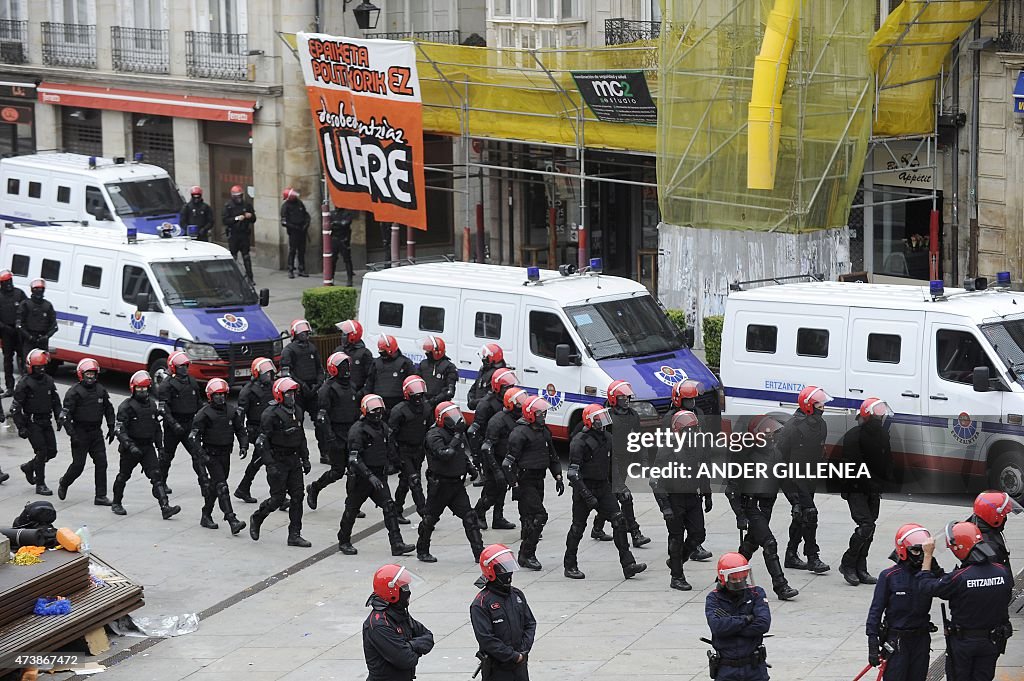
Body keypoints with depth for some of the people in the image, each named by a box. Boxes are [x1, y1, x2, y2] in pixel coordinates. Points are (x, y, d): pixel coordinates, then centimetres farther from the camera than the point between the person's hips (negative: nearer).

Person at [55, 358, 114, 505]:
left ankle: (100, 496, 2)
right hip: (80, 433, -5)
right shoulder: (74, 392, -11)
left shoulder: (101, 390, 7)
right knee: (78, 465, -1)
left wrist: (111, 428, 13)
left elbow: (109, 410, 19)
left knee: (101, 463, -2)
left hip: (96, 432, 5)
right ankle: (64, 483, 28)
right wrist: (72, 433, -18)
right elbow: (65, 414, -12)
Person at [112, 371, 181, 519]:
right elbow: (119, 429, -16)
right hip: (130, 448, -4)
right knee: (123, 476, 12)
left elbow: (157, 428, 20)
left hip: (148, 447, 4)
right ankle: (116, 504, 32)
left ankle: (165, 507, -18)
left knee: (157, 476, -9)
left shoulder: (152, 405, 10)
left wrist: (160, 446, 17)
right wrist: (130, 446, -26)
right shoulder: (126, 407, -11)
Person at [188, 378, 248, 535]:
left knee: (214, 486, 16)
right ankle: (232, 521, -24)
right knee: (222, 486, -15)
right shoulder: (204, 414, -11)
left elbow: (241, 430, 15)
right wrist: (201, 455, -20)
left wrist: (243, 446, -2)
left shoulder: (231, 413, 6)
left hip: (225, 455, 6)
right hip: (211, 455, -6)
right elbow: (194, 436, -11)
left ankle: (206, 516, 31)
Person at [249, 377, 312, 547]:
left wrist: (305, 458, 16)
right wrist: (270, 465, -21)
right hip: (277, 461, -7)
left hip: (293, 460, 7)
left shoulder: (297, 411, 9)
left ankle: (294, 536, 6)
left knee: (297, 496, 2)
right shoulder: (271, 414, -16)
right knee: (278, 498, -5)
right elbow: (262, 442, -16)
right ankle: (256, 519, 22)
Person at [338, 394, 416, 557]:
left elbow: (390, 450, 24)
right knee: (352, 510, 9)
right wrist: (370, 476, -29)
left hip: (379, 477, 6)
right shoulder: (358, 430, -16)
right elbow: (354, 458, -23)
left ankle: (397, 544, -14)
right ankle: (344, 542, 29)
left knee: (389, 507, -9)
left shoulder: (384, 428, 8)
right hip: (360, 477, -6)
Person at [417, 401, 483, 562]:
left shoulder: (459, 433, 9)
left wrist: (471, 468, 12)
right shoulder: (434, 435, -16)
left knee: (469, 517, -3)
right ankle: (422, 551, 24)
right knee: (430, 518, 7)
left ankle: (479, 552, -5)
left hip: (457, 483, 6)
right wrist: (457, 437, -28)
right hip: (439, 484, -6)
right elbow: (443, 454, -31)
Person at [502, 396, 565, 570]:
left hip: (538, 480, 9)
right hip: (524, 481, -9)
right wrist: (514, 484, -18)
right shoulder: (520, 433, -14)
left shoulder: (544, 431, 14)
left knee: (530, 517, 10)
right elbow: (509, 461, -16)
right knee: (539, 515, -15)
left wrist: (558, 477, 18)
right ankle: (526, 555, -11)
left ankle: (525, 556, 16)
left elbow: (552, 456, 25)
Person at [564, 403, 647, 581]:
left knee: (619, 521, -6)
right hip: (584, 488, -6)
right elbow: (573, 472, -18)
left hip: (603, 487, 6)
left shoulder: (607, 438, 9)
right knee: (578, 527, 4)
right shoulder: (580, 441, -14)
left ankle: (628, 564, -8)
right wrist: (586, 495, -23)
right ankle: (570, 566, 18)